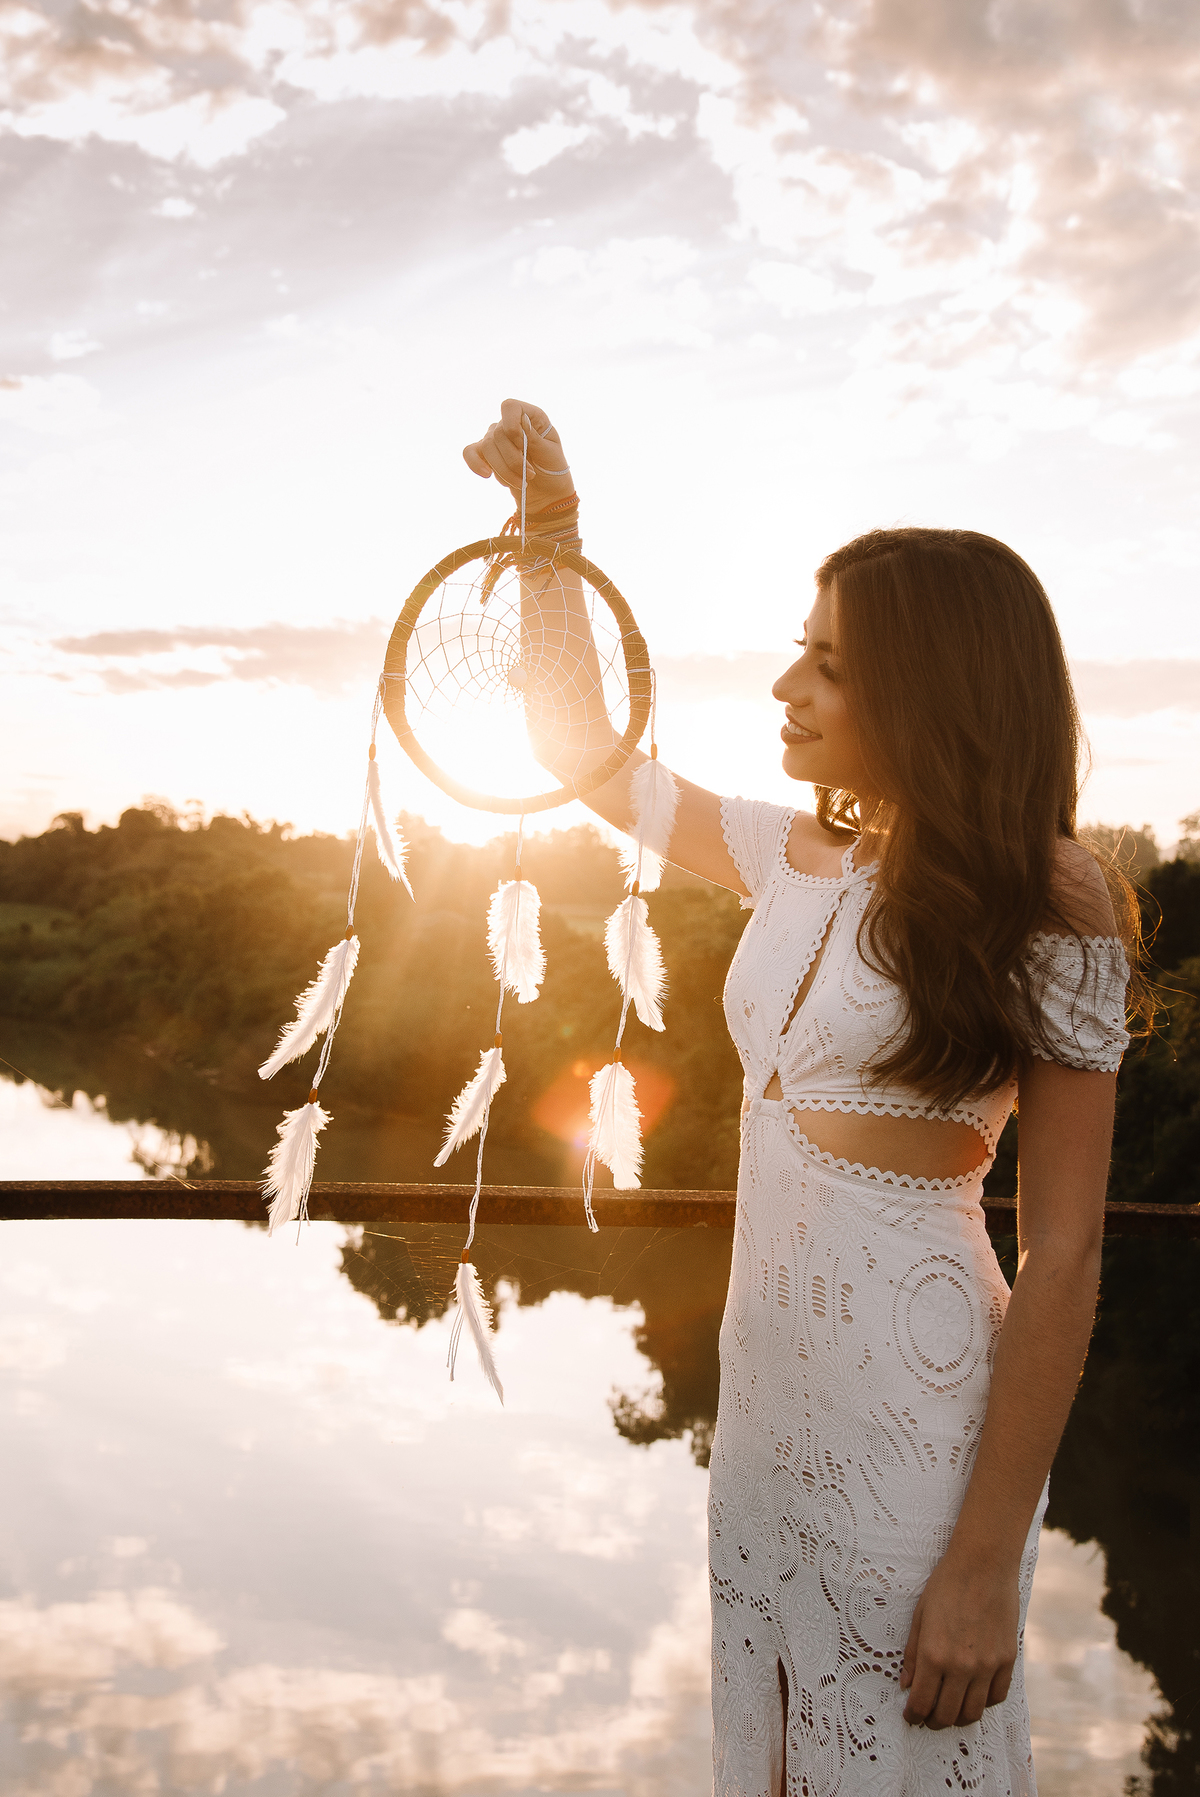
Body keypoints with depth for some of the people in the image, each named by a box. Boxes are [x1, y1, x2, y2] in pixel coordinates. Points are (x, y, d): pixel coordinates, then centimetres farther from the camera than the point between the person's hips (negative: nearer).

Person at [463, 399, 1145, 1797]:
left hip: (915, 1410, -6)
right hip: (767, 1375, 7)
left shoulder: (1045, 908, -13)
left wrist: (990, 1560, -17)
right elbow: (585, 752, 17)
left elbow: (1061, 1257, -15)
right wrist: (550, 528, 8)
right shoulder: (798, 860, 6)